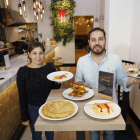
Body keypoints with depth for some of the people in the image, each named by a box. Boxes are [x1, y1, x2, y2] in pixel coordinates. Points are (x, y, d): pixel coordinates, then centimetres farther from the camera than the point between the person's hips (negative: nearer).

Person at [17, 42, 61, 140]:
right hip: (33, 109, -2)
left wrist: (58, 82, -21)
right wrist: (24, 117, -4)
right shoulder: (23, 72, -15)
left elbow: (55, 88, 1)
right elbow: (22, 96, -8)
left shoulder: (50, 67, -9)